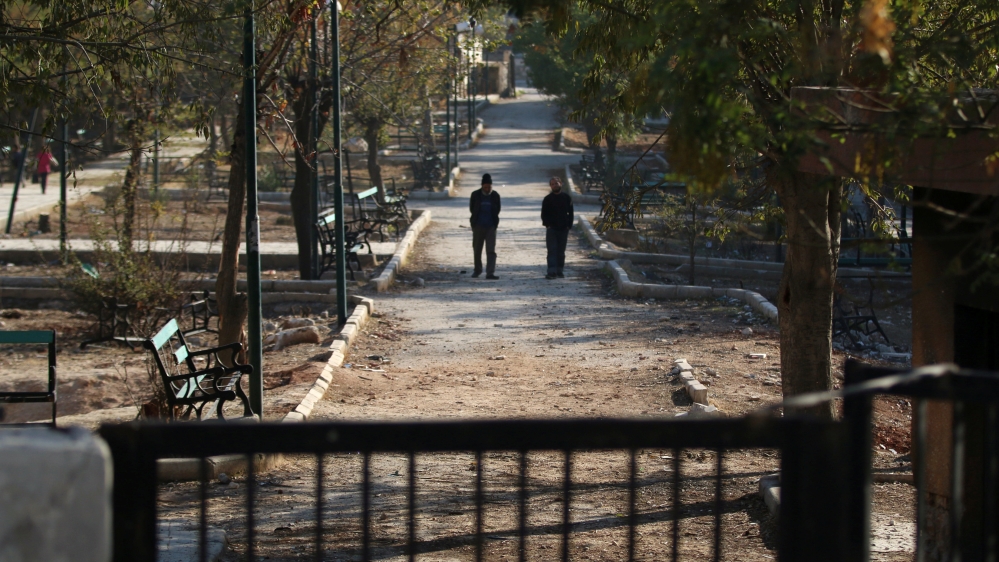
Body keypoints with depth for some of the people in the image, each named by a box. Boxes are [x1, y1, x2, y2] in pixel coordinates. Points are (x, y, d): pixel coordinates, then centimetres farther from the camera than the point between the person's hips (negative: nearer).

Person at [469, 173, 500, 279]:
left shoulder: (495, 196, -1)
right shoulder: (475, 195, -2)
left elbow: (497, 210, 7)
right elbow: (472, 209, 6)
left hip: (491, 227, -1)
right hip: (478, 226, 1)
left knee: (491, 251, -9)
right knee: (477, 250, 10)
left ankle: (490, 273, -14)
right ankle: (477, 270, 27)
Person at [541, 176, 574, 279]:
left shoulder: (566, 197, 6)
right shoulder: (547, 199, 3)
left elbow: (570, 213, 8)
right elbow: (544, 214, 5)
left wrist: (568, 225, -2)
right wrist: (547, 224, -8)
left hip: (563, 228, 2)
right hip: (551, 228, -1)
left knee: (561, 251, 7)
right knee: (552, 250, -7)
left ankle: (559, 270, 14)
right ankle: (552, 272, -12)